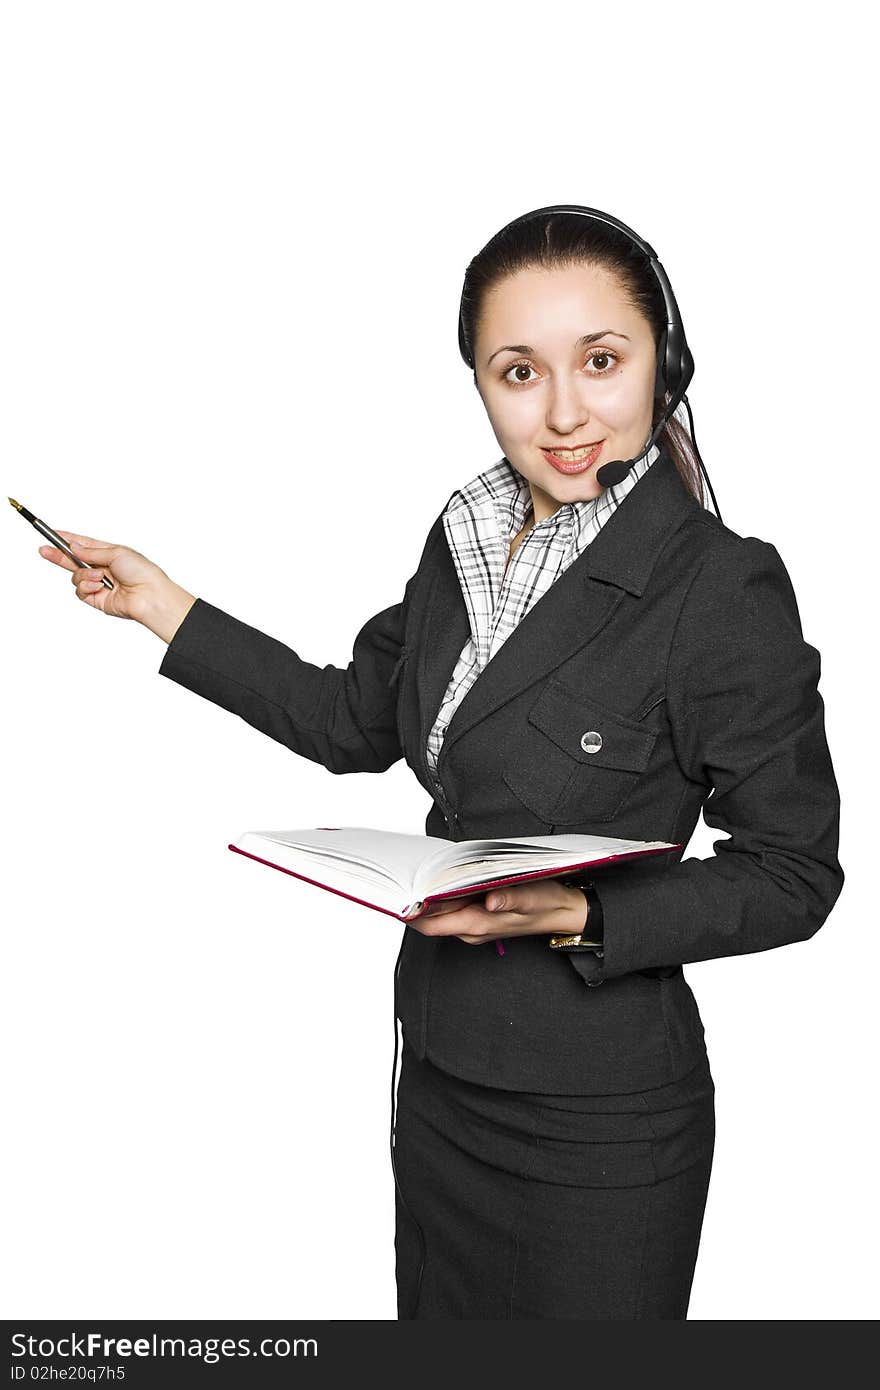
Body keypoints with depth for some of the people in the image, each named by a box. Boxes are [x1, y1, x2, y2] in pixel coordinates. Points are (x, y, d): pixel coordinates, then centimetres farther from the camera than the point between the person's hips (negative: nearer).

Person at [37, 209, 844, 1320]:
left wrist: (581, 915, -25)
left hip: (600, 1119, -6)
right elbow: (355, 724, 11)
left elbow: (792, 876, -13)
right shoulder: (466, 539, 0)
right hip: (438, 1074, 6)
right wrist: (162, 607, 9)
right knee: (435, 1315, 25)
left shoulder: (724, 589, -20)